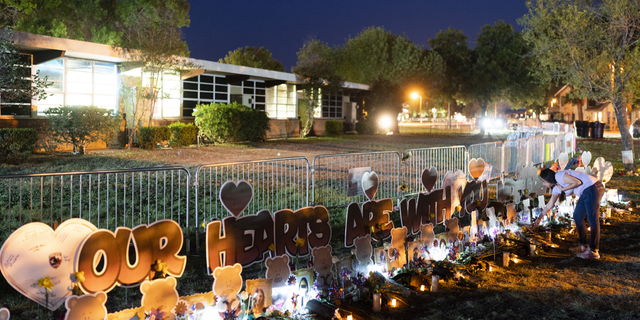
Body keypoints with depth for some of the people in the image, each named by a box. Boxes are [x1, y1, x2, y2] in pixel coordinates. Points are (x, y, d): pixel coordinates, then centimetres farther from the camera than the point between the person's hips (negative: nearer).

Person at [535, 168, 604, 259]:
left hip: (593, 188, -10)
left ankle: (593, 251, -9)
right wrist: (540, 218, 30)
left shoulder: (559, 176, -12)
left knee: (593, 219, -10)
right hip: (586, 193, 10)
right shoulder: (556, 188, 16)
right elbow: (549, 205, 24)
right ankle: (583, 246, 20)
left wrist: (563, 189, -9)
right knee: (577, 217, 12)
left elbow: (577, 182, -21)